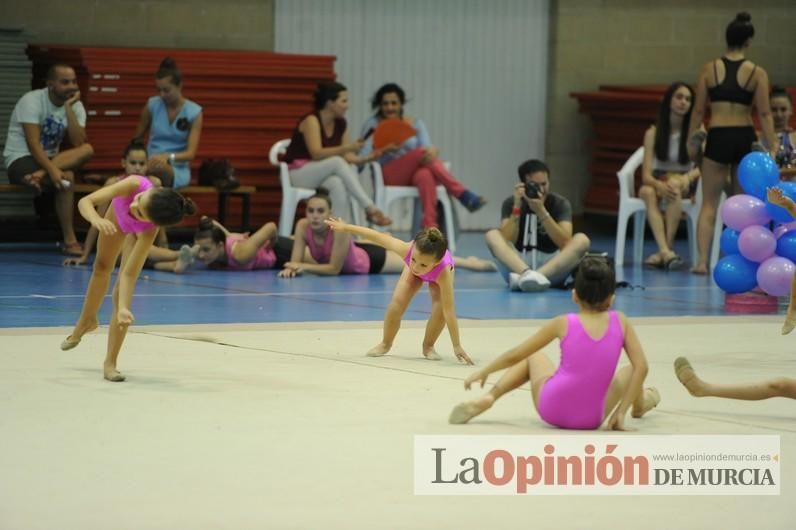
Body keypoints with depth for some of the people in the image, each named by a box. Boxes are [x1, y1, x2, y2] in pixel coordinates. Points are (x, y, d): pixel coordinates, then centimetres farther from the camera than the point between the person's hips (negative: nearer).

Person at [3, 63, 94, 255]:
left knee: (87, 150, -28)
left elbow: (79, 144, -15)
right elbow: (33, 144, -26)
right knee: (66, 178, -37)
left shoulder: (75, 106, 1)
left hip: (50, 159, 6)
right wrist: (52, 170, -40)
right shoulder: (32, 101, -16)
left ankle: (39, 175, -36)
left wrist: (68, 109, -20)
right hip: (21, 160, -6)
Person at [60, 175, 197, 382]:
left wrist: (123, 308, -57)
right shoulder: (134, 185, -48)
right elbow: (85, 202, -43)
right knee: (102, 266, 25)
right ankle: (87, 320, 54)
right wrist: (96, 219, -64)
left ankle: (110, 363, -4)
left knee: (123, 288, -16)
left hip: (136, 232, -3)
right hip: (118, 209, 3)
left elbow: (128, 274, -44)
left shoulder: (149, 230, -48)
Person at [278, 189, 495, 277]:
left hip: (370, 260, -6)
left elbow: (334, 268, -37)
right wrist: (291, 268, -45)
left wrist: (304, 267, -44)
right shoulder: (303, 226, -29)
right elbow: (297, 260, -23)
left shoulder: (338, 228, -42)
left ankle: (467, 262, 28)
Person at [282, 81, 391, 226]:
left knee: (338, 184, -33)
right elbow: (317, 154, -26)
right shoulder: (311, 121, -15)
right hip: (297, 173, -6)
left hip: (321, 175, 6)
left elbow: (346, 156, 4)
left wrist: (365, 159, -16)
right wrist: (347, 148, -34)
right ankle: (370, 208, -36)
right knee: (337, 162, -32)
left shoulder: (341, 124, 6)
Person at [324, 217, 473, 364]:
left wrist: (457, 346, -44)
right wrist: (345, 228, -16)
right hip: (412, 273, 2)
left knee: (440, 309, -25)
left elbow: (449, 311, -46)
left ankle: (428, 346, 3)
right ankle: (385, 343, 16)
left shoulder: (443, 272, -49)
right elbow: (378, 237, -28)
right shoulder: (407, 249, -45)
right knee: (396, 305, -12)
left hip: (438, 275, -2)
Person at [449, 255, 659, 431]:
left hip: (552, 409, 0)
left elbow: (515, 355, 4)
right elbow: (641, 367, -6)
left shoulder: (564, 323, -3)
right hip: (591, 419, 0)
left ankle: (487, 398, 14)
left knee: (533, 356, 31)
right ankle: (640, 404, 56)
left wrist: (483, 372, 18)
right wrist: (621, 411, -1)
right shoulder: (620, 322, -2)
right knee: (630, 372, 27)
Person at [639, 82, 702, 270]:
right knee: (648, 192, -35)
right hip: (657, 182, 1)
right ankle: (666, 252, -52)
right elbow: (646, 174, -8)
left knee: (674, 184, -36)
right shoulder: (653, 133, 0)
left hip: (684, 185, -1)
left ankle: (664, 251, -39)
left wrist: (687, 178, -29)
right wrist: (660, 185, -31)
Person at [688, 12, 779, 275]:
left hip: (717, 139, 0)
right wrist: (772, 147, -5)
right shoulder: (757, 73, -3)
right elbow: (764, 114, -7)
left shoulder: (709, 69, 0)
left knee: (709, 203, 6)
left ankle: (702, 261, -7)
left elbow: (698, 110, 1)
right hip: (745, 139, 0)